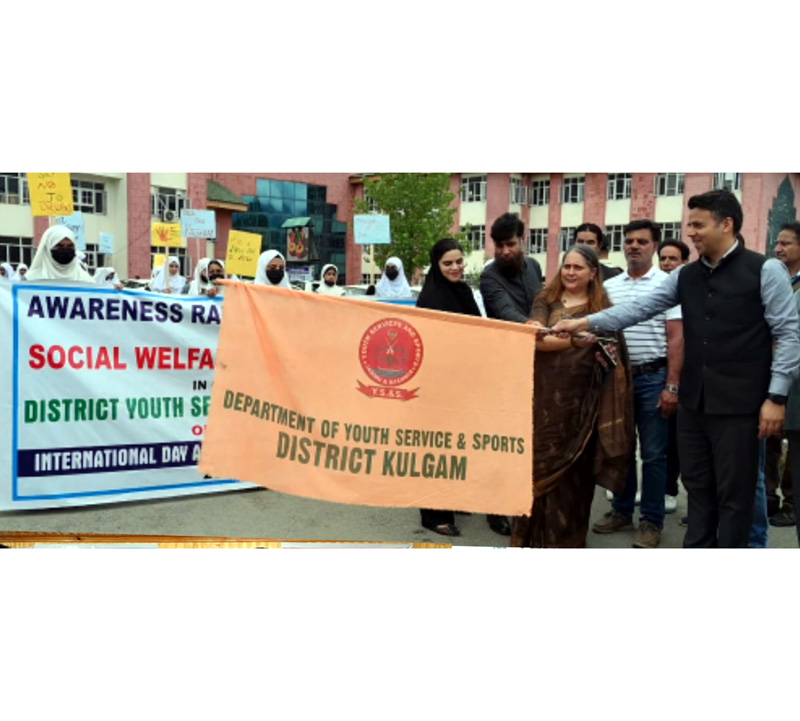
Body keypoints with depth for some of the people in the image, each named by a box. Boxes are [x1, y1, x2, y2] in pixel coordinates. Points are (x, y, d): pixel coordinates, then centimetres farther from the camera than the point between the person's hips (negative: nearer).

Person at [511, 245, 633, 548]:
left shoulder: (602, 309, 7)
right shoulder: (545, 300, 6)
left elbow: (613, 358, 6)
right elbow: (536, 339, -9)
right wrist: (576, 339, -18)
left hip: (580, 401, 0)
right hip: (545, 397, 0)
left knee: (574, 470, 6)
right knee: (539, 465, 4)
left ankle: (566, 539, 20)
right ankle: (534, 536, 17)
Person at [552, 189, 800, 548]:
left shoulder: (765, 270, -6)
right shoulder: (685, 276, 9)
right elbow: (639, 308, 5)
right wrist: (586, 322, -6)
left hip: (739, 402, -5)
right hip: (693, 400, 6)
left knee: (733, 493, 4)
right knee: (697, 485, 15)